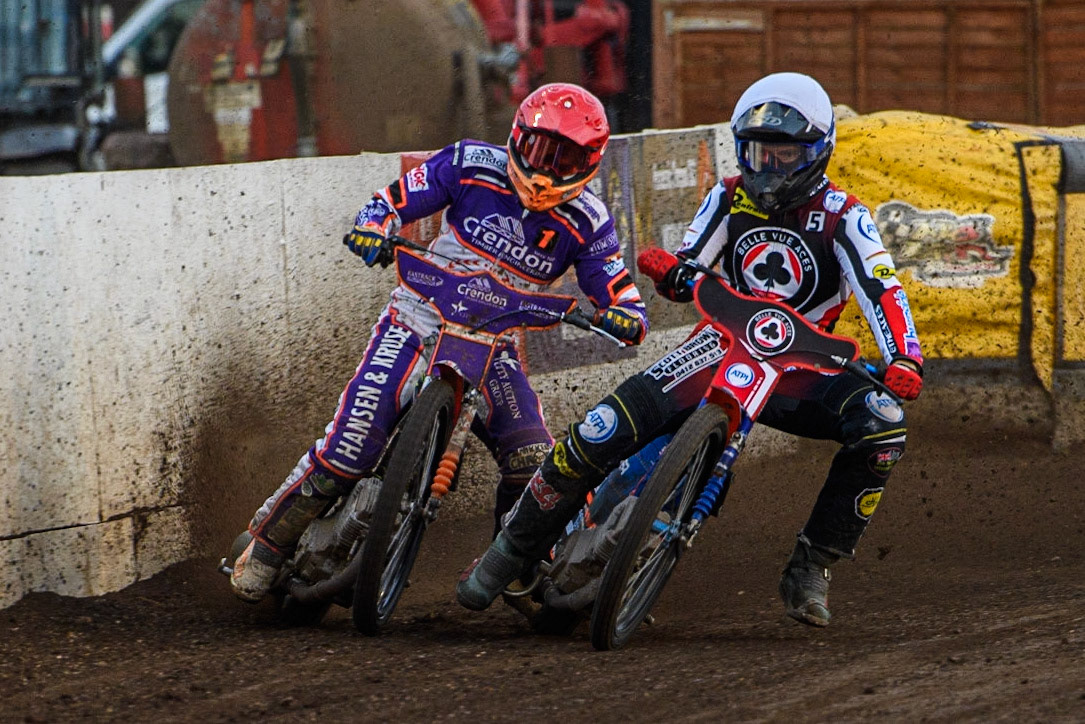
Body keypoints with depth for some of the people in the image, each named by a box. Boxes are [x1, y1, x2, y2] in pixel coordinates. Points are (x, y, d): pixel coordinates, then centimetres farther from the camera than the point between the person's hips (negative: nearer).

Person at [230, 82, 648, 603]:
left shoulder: (587, 223, -6)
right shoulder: (472, 165, -9)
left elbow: (621, 298, -7)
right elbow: (394, 200, -3)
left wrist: (624, 318, -32)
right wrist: (373, 227, -25)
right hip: (415, 325, -2)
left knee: (534, 463, -18)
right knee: (348, 451, -16)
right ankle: (267, 545, 7)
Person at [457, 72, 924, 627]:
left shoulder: (841, 216, -6)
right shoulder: (730, 198, 4)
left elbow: (881, 290, -19)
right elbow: (687, 276, 0)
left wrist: (905, 360, -37)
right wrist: (670, 273, -26)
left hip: (801, 365, -1)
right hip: (724, 342, 1)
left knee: (882, 425, -30)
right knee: (603, 431, -20)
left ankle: (811, 568, -17)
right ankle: (514, 547, -2)